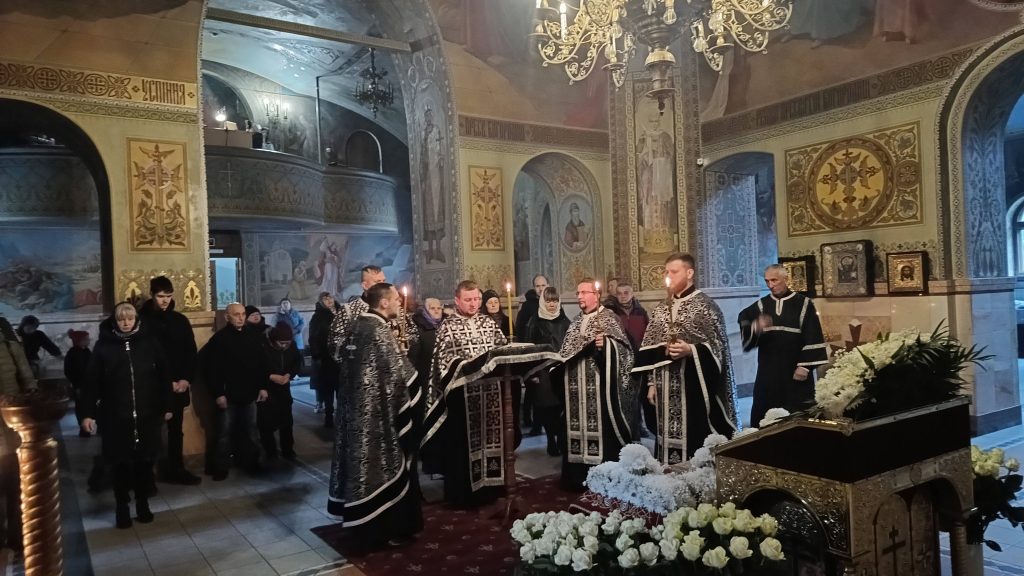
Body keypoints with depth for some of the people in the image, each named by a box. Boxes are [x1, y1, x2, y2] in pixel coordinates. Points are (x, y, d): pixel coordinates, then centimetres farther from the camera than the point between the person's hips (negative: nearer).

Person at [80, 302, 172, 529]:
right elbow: (92, 381, -1)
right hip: (116, 417, -1)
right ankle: (122, 506, 22)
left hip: (147, 415, 1)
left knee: (145, 461, 8)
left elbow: (164, 376, 4)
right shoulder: (104, 345, -1)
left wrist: (167, 406, 4)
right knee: (121, 463, 7)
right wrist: (88, 413, -5)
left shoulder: (150, 342, 0)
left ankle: (143, 503, 25)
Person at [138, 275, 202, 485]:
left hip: (179, 386, 4)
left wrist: (187, 379, -6)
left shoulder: (180, 320, 7)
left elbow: (191, 353, 8)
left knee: (176, 430, 10)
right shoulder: (142, 319, -4)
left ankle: (176, 469, 19)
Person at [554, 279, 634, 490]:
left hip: (599, 387, -7)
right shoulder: (577, 322, 18)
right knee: (577, 426, 8)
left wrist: (606, 344, -31)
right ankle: (580, 477, 17)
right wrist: (555, 363, 13)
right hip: (576, 387, 7)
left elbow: (621, 346, -13)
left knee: (602, 429, -6)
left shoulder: (608, 317, -2)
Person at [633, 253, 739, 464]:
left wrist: (690, 351, -22)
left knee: (697, 442, -2)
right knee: (670, 438, 9)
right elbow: (651, 351, 14)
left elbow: (718, 346, -7)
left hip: (695, 387, -5)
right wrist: (652, 383, 9)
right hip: (666, 390, 6)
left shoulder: (705, 306, -4)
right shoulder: (661, 310, 12)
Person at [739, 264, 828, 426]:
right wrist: (755, 327, -25)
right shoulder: (760, 306, 7)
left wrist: (805, 366, -10)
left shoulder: (804, 304, 0)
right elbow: (744, 332, -3)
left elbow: (812, 337, -4)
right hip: (768, 374, 3)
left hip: (795, 373, -2)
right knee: (764, 419, 4)